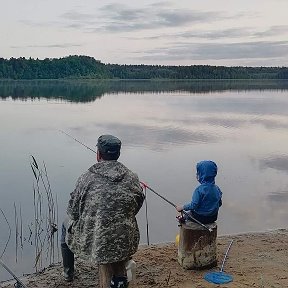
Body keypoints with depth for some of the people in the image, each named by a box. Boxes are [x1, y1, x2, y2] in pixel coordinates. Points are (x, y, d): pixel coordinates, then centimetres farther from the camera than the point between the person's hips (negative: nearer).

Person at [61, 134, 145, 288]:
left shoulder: (86, 178, -14)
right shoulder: (133, 179, -6)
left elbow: (73, 212, -4)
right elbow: (136, 208, 6)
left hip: (91, 244, -1)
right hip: (125, 246, 2)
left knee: (67, 225, 29)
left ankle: (68, 273, 46)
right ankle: (120, 276, 34)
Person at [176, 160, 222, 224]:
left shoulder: (199, 190, -25)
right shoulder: (217, 189, -5)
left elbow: (193, 205, -24)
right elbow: (219, 203, 6)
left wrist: (182, 207, -10)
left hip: (201, 218, -6)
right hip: (213, 217, 6)